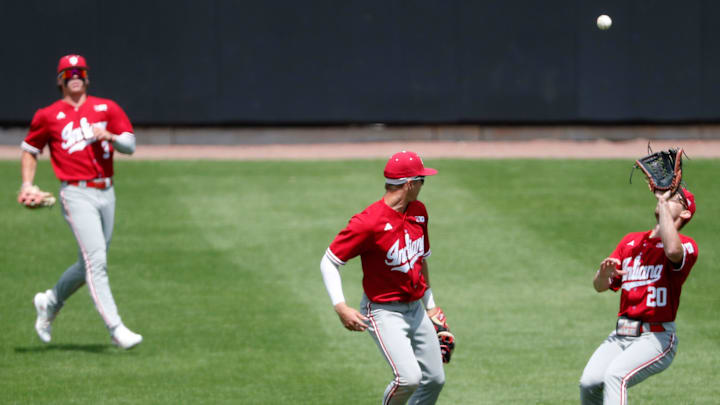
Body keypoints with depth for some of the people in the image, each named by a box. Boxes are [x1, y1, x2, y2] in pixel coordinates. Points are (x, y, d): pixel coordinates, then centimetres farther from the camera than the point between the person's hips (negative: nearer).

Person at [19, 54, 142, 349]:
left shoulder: (107, 108, 9)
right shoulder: (47, 116, 5)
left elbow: (130, 145, 4)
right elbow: (30, 150, 17)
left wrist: (109, 136, -17)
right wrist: (27, 186, 5)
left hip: (106, 193, 4)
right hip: (76, 194, -4)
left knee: (89, 264, 13)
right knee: (95, 261, -15)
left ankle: (49, 303, 36)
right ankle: (116, 328, -19)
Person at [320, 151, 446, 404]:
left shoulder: (418, 212, 4)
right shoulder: (369, 222, -21)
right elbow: (329, 262, -17)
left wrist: (430, 304, 26)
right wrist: (340, 307, -27)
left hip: (416, 310, 8)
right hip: (384, 314, -8)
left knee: (434, 379, 9)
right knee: (409, 377, -22)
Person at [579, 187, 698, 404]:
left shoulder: (686, 245, -1)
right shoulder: (631, 240, 19)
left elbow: (673, 251, -28)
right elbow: (600, 286, 18)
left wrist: (664, 202, -17)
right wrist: (603, 274, -8)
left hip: (656, 337, -6)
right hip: (620, 335, 6)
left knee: (615, 376, -31)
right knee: (589, 382, -19)